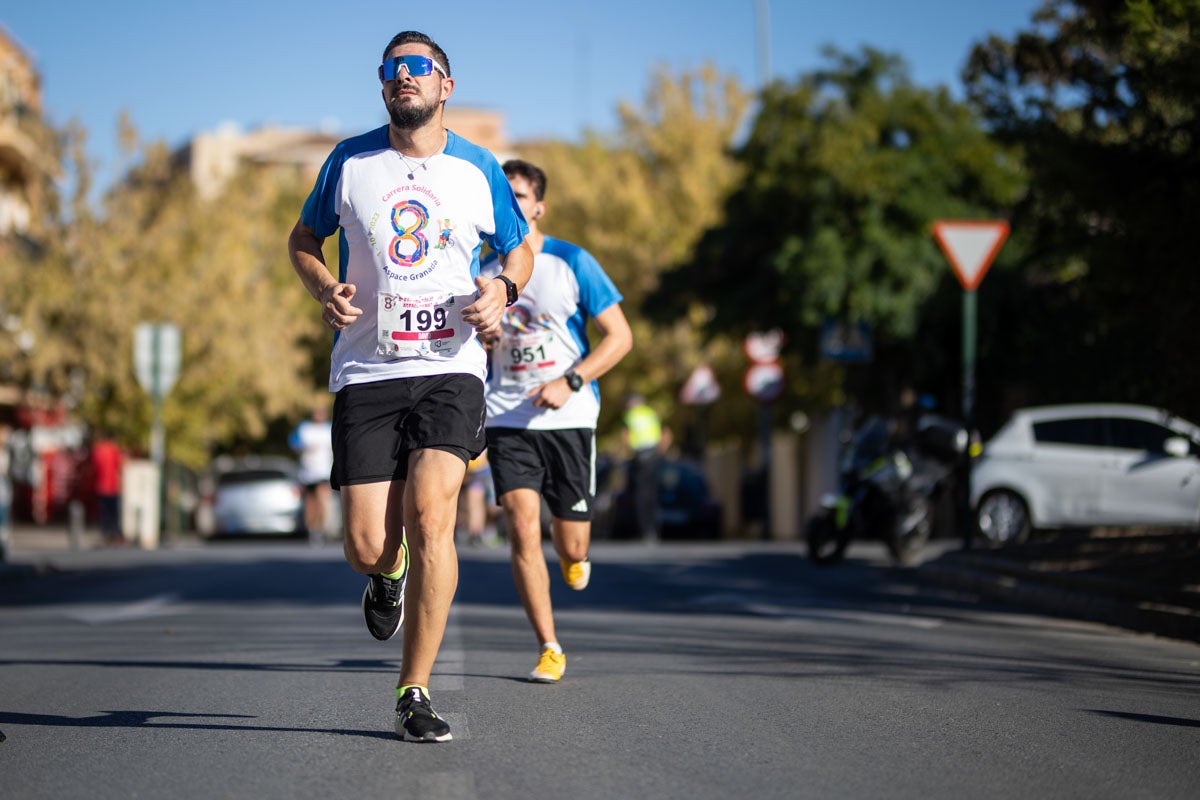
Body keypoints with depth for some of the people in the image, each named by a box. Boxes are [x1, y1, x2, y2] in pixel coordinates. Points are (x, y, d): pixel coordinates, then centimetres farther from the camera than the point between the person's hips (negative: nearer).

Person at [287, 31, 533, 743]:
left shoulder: (479, 169, 6)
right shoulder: (350, 162, 5)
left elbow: (519, 250, 20)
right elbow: (304, 238, 18)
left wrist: (502, 292, -2)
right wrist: (324, 289, -3)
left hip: (450, 369, -1)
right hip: (365, 372, 1)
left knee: (430, 515, -20)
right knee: (367, 546, -6)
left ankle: (415, 691, -6)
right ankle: (389, 576, 36)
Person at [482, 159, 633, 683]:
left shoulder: (572, 263, -5)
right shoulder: (484, 270, 5)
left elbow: (620, 336, -5)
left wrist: (570, 382, -16)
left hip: (569, 419, -2)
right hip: (507, 419, 2)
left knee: (571, 545, 3)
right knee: (522, 530, -14)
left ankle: (572, 557, 43)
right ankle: (549, 650, -4)